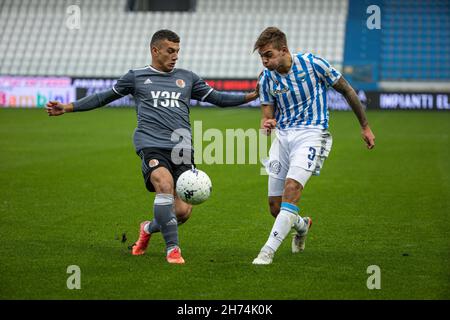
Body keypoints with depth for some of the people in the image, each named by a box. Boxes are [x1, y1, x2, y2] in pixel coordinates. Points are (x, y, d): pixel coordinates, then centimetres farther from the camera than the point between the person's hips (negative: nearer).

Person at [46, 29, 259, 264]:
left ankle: (149, 228, 27)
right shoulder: (136, 77, 15)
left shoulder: (187, 78, 22)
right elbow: (104, 98, 23)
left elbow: (218, 98, 24)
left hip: (182, 147, 3)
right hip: (151, 145, -3)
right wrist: (67, 108, 17)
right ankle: (172, 248, -18)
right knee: (165, 185, -31)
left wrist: (251, 96, 13)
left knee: (183, 211, -7)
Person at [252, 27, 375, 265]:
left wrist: (365, 127, 8)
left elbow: (346, 91, 2)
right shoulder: (266, 79, 0)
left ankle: (269, 250, -25)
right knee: (275, 206, 3)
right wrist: (267, 123, -22)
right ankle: (301, 225, 38)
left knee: (291, 187, -26)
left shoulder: (313, 63, -10)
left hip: (311, 133, -4)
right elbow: (267, 116, 5)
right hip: (283, 136, 4)